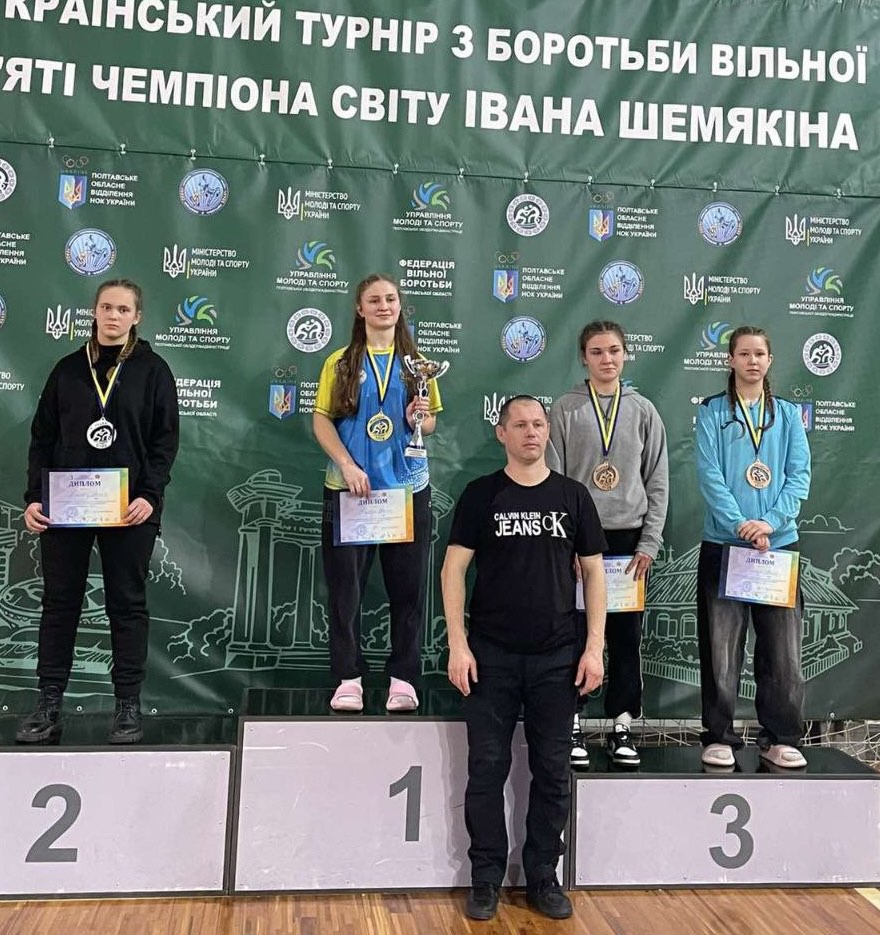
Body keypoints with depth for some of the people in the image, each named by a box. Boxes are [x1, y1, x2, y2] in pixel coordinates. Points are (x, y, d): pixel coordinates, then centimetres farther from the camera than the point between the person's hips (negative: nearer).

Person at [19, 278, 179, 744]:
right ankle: (49, 703, 17)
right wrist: (33, 498, -2)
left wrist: (149, 495, -15)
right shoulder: (68, 369, 9)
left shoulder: (152, 369, 2)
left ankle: (128, 704, 13)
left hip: (129, 509, -2)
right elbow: (42, 437, 9)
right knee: (59, 601, 7)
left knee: (127, 603, 5)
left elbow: (165, 439, -3)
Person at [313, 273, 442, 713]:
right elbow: (321, 420, 1)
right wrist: (347, 466, -12)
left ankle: (403, 678, 13)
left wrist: (419, 419, -9)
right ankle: (348, 678, 13)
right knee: (345, 586, 1)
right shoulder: (341, 362, 6)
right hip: (348, 488, -1)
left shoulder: (417, 362, 11)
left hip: (408, 487, 1)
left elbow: (431, 422, 14)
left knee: (408, 587, 2)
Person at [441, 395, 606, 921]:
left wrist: (594, 647, -1)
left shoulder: (573, 495, 5)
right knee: (487, 769, 5)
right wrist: (458, 645, -9)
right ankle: (486, 878, 20)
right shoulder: (481, 495, 1)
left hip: (557, 657, 2)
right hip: (492, 655, -1)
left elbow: (593, 571, 6)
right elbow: (454, 569, -2)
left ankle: (543, 877, 24)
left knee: (553, 772, 9)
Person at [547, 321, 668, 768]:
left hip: (628, 537, 2)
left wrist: (649, 544, -1)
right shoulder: (566, 409, 2)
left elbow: (658, 483, 7)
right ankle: (573, 723, 13)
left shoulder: (643, 410, 8)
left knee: (626, 635, 6)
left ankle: (622, 725, 17)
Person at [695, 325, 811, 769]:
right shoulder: (712, 412, 4)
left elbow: (800, 475, 2)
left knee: (783, 648, 4)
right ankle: (719, 737, 13)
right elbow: (709, 474, -6)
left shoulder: (788, 414, 11)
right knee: (721, 647, 2)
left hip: (780, 545, 2)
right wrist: (741, 526, -18)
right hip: (723, 544, -2)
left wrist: (770, 522, -14)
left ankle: (781, 737, 18)